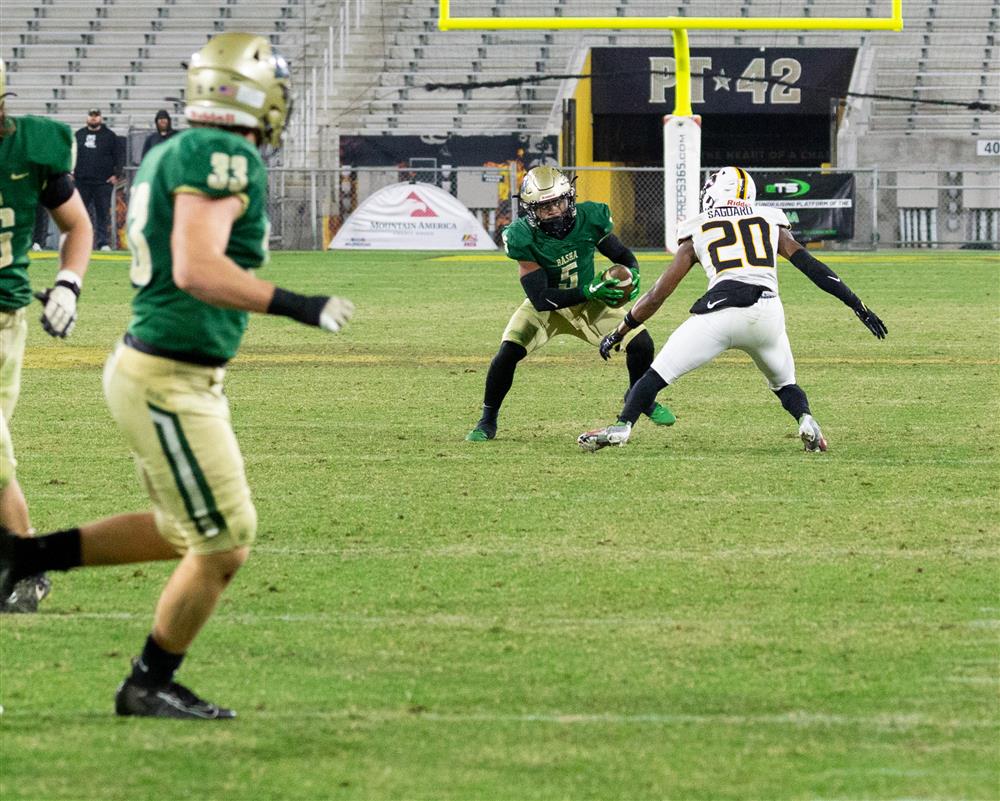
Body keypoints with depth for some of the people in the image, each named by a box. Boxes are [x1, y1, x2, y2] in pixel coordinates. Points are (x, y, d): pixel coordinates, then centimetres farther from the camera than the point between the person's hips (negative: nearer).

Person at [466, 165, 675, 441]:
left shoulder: (589, 219, -22)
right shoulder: (524, 238, -30)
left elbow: (622, 255, -4)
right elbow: (540, 299, -31)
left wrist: (632, 274, -28)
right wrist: (587, 291, -42)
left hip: (589, 304, 2)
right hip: (546, 305, -2)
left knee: (641, 344, -9)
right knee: (508, 352, -24)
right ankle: (487, 421, -1)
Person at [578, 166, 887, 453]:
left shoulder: (697, 233, 21)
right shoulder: (770, 223, 25)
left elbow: (657, 295, 21)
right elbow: (813, 268, 18)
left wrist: (619, 332, 31)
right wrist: (859, 307, 22)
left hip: (720, 310, -2)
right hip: (768, 310, 2)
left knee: (658, 373, 8)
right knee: (784, 383, 25)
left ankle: (622, 427, -8)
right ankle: (806, 420, -2)